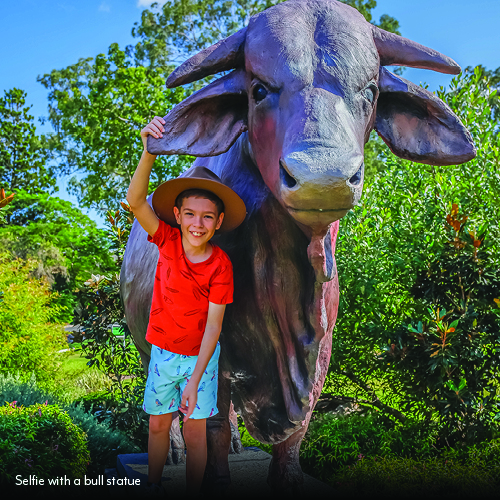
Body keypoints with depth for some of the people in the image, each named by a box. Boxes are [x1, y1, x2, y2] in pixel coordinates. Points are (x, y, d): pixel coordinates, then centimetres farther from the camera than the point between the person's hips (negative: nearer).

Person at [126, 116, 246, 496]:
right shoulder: (167, 240, -12)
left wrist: (195, 381, -21)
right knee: (158, 423, 9)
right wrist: (150, 152, -44)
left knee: (195, 429, 3)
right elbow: (136, 202, -28)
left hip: (200, 354, -2)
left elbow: (214, 324, -17)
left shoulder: (220, 264, -18)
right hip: (163, 350, 2)